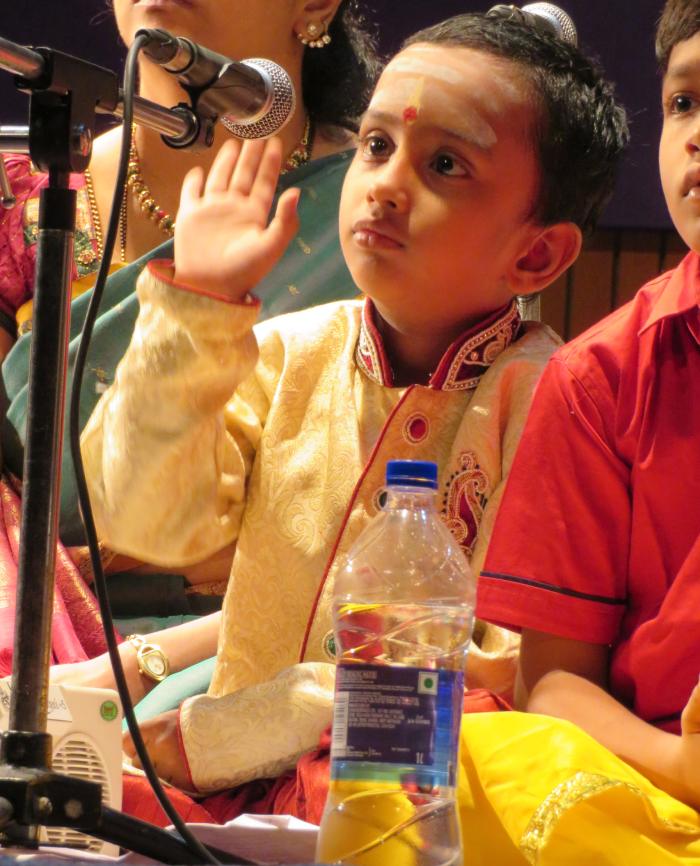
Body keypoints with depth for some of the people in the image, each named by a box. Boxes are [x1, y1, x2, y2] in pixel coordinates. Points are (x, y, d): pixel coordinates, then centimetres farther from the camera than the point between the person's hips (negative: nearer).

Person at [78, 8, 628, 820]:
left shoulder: (543, 400, -10)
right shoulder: (293, 353, 7)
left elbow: (506, 669, -18)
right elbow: (150, 520, -2)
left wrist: (228, 733, -20)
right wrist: (195, 310, -9)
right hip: (237, 784, 4)